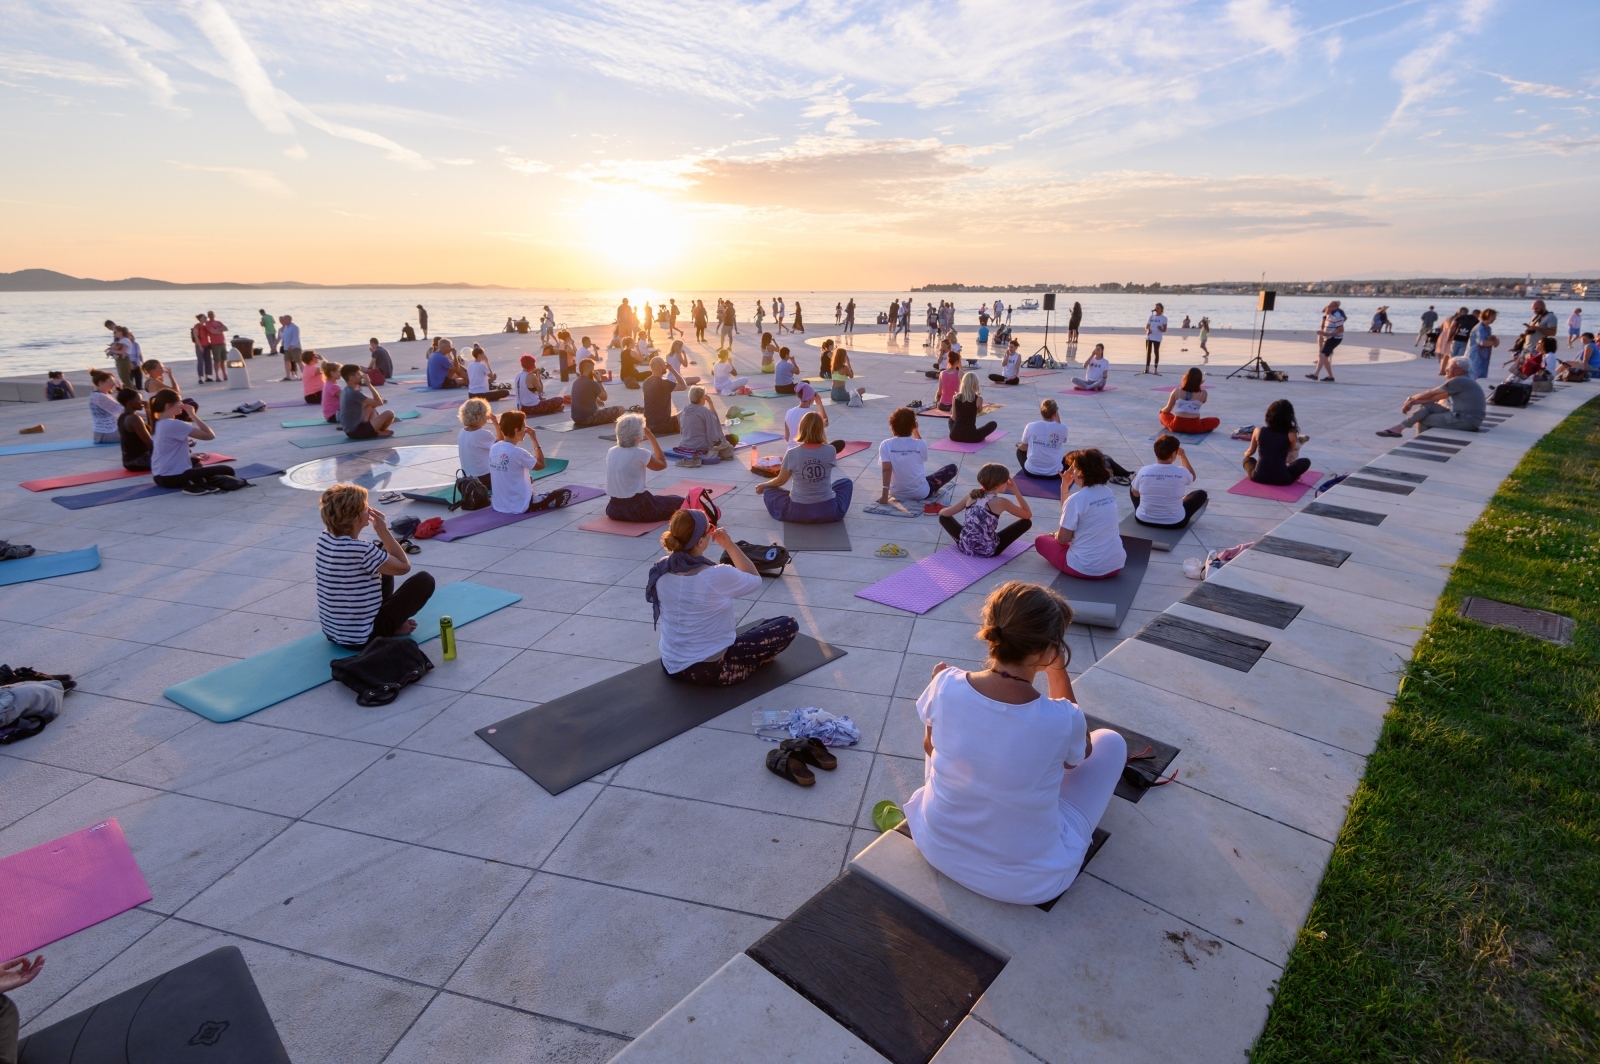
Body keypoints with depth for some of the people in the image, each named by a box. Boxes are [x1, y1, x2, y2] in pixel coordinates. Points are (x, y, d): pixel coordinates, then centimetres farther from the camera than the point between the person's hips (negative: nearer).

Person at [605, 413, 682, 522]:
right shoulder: (641, 454, -15)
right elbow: (662, 464, 5)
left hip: (614, 509, 7)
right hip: (638, 509, -6)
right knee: (679, 502, 5)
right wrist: (651, 438, 7)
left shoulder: (611, 452, 0)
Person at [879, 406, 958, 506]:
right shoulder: (920, 444, -13)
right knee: (952, 467, 14)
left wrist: (884, 495, -22)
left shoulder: (885, 445, -14)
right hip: (921, 493, -2)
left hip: (896, 494, 2)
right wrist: (916, 430, 13)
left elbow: (886, 470, -22)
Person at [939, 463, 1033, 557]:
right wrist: (1016, 491, 9)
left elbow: (944, 513, 7)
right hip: (987, 551, -4)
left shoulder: (972, 495, 5)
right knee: (1027, 522, 8)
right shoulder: (1001, 502, -6)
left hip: (964, 546, 4)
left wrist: (942, 510, 32)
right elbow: (1028, 515, 5)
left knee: (943, 516, 27)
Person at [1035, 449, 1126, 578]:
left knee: (1041, 541, 14)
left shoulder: (1076, 499, -17)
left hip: (1085, 568, -7)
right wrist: (1065, 487, 13)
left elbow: (1063, 539, -10)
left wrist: (1056, 535, 12)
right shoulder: (1108, 493, 4)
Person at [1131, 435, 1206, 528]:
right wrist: (1182, 455, 16)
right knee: (1202, 494, 19)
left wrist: (1135, 479, 23)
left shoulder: (1144, 471, -15)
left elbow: (1135, 493, 4)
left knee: (1132, 484, 25)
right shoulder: (1181, 472, -17)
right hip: (1174, 523, -1)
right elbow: (1192, 477, 10)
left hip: (1143, 520, 1)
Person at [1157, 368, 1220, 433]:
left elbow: (1167, 410, 9)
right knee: (1216, 420, 23)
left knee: (1163, 414, 29)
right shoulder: (1203, 393, -2)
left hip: (1177, 426, 0)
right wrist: (1200, 386, 22)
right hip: (1195, 428, 0)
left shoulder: (1176, 391, 0)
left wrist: (1161, 410, 31)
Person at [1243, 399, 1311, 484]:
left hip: (1258, 477, 1)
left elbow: (1250, 452, 15)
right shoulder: (1291, 435, -7)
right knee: (1306, 461, 23)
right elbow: (1291, 452, 15)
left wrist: (1245, 454, 39)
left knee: (1247, 459, 33)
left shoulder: (1259, 431, -3)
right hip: (1281, 479, -1)